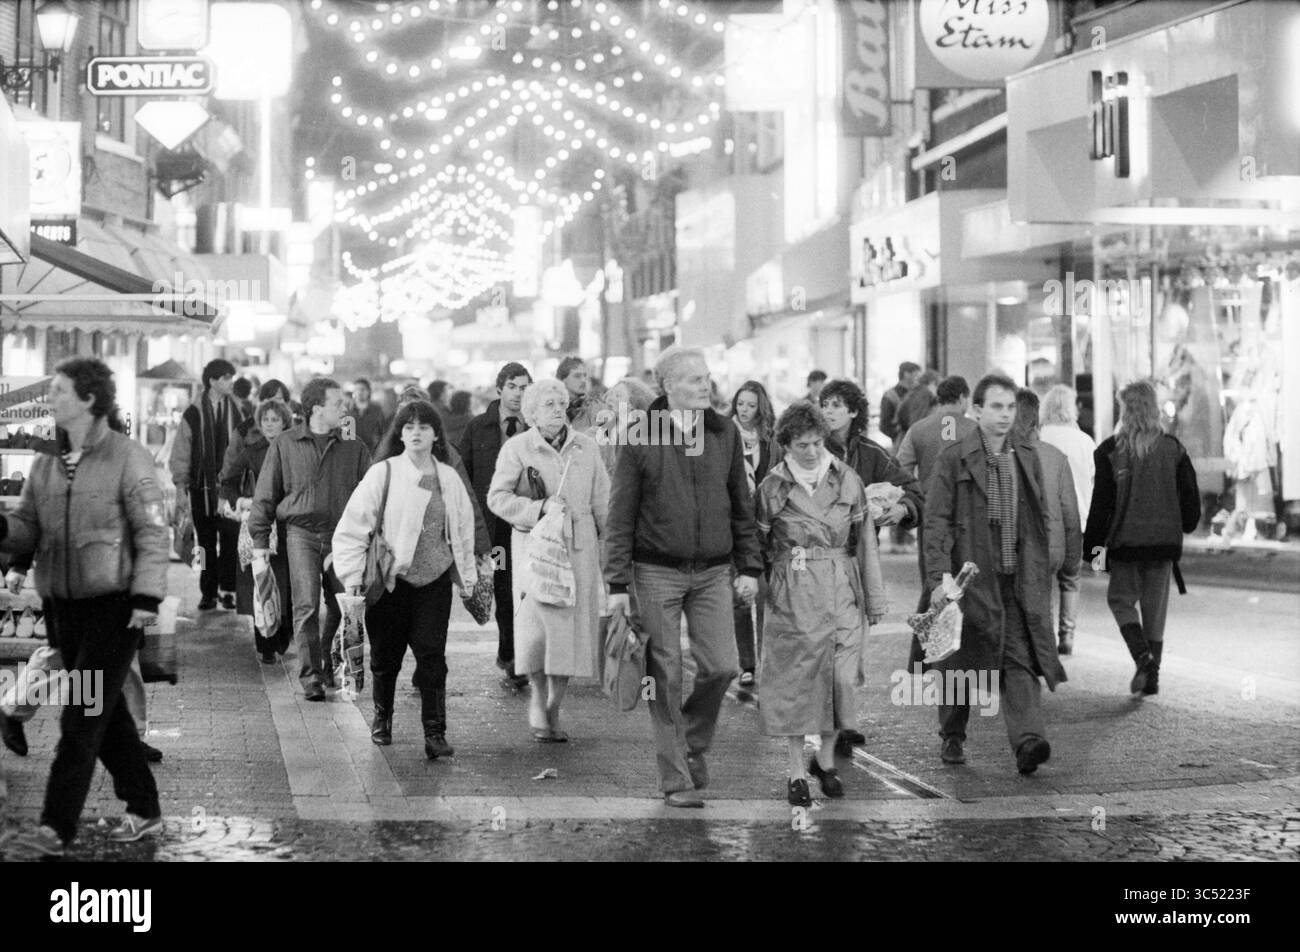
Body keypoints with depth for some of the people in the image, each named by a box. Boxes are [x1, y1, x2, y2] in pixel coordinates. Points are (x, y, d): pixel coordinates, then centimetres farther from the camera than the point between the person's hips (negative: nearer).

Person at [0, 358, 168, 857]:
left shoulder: (128, 458, -9)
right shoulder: (45, 465, 9)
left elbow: (153, 532, -10)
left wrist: (146, 596, -17)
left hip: (113, 605, -6)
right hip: (62, 606, 6)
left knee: (82, 717, -8)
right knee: (108, 712, 13)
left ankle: (56, 826, -7)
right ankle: (144, 810, 25)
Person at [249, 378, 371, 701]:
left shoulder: (354, 448, 8)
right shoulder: (285, 445, 4)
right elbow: (265, 496, 8)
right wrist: (260, 541, 2)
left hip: (342, 535, 2)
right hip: (302, 533, -2)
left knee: (342, 608, 4)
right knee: (306, 606, -11)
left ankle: (332, 669, 24)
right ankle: (310, 677, -7)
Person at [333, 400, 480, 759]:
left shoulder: (449, 479, 7)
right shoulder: (383, 474, -4)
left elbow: (464, 531, 17)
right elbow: (353, 525, -5)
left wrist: (467, 575, 15)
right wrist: (352, 574, -10)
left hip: (434, 581, 2)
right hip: (390, 579, -1)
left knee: (432, 656, -7)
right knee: (386, 656, 8)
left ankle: (435, 733, -5)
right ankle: (382, 717, 33)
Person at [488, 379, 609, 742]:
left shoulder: (586, 446, 9)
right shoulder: (517, 447, 0)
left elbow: (601, 501, 14)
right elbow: (497, 497, -4)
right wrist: (540, 507, -15)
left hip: (579, 547, 3)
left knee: (574, 630, 2)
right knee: (537, 626, -15)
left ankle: (554, 709, 17)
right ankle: (538, 701, 7)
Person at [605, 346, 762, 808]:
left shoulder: (725, 433, 6)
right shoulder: (640, 438, -5)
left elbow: (742, 506, 12)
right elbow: (620, 516, -3)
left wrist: (749, 567, 6)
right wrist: (617, 584, -7)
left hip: (712, 571, 3)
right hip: (656, 571, -3)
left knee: (721, 666, -5)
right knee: (665, 677, 0)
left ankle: (693, 741, 23)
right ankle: (675, 779, 9)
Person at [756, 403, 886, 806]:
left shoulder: (846, 479, 3)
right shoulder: (773, 487, -1)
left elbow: (866, 538, 8)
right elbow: (757, 543, 8)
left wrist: (876, 592, 7)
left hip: (841, 588, 2)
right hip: (792, 593, -1)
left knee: (842, 675, -2)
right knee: (794, 678, 0)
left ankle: (826, 759, 19)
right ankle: (797, 771, 8)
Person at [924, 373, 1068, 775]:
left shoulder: (1028, 458, 11)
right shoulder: (953, 460, -4)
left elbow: (1041, 518, 17)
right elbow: (937, 522, -7)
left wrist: (1041, 571, 13)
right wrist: (939, 578, -15)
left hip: (1019, 580, 3)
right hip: (970, 577, -3)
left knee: (1020, 661, -9)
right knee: (962, 662, 8)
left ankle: (1028, 740, -20)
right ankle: (952, 738, 25)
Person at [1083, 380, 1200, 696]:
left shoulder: (1111, 451, -8)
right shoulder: (1173, 449, 1)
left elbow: (1102, 501, -8)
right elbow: (1190, 496, 5)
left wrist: (1095, 544, -3)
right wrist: (1183, 527, 22)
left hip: (1125, 540, -3)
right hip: (1164, 540, 3)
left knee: (1121, 598, 12)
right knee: (1155, 605, 12)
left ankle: (1143, 656, -10)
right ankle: (1152, 676, 13)